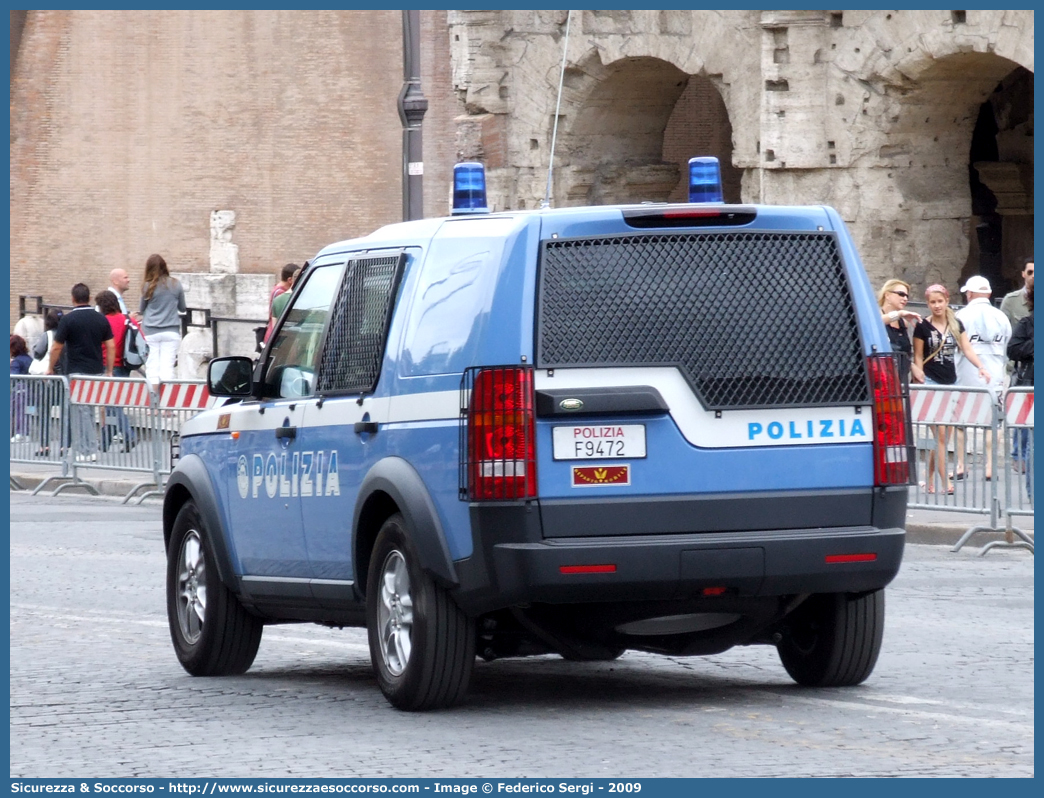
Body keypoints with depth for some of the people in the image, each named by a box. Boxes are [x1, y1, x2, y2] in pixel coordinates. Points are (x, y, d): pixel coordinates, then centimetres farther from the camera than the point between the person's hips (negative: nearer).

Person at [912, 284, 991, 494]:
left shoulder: (956, 324, 9)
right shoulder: (923, 326, -3)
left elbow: (967, 349, 4)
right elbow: (918, 357, 0)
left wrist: (981, 367, -12)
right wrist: (921, 380, -7)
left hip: (951, 381, 5)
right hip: (931, 382, -5)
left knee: (945, 434, 6)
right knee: (940, 432, -10)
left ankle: (930, 479, 16)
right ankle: (945, 482, -11)